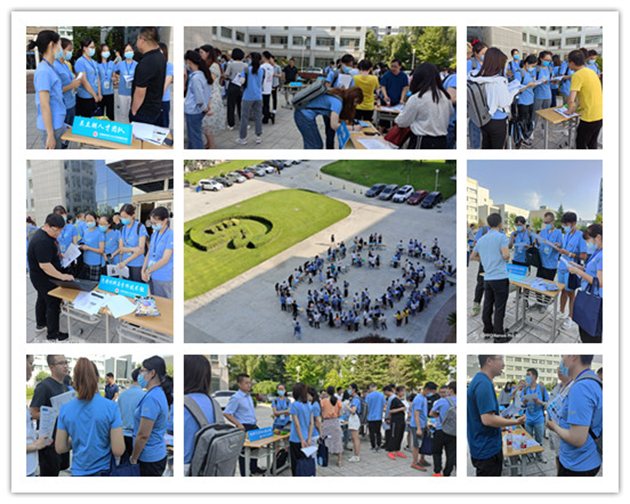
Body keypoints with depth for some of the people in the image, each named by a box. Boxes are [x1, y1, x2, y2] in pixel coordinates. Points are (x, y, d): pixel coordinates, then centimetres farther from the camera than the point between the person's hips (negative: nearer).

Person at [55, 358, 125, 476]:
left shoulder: (65, 409, -7)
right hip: (103, 470, -2)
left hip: (77, 471, 2)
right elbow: (118, 451, -16)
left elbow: (60, 448, -2)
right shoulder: (111, 408, -16)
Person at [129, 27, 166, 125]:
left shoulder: (145, 63, -24)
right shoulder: (161, 57, 6)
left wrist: (134, 111, -10)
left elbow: (140, 93, -23)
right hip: (157, 109, 9)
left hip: (143, 115, -9)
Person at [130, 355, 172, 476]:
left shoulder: (151, 398, -20)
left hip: (149, 459, -9)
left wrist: (133, 458, -9)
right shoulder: (160, 394, 10)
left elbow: (143, 435, -21)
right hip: (159, 454, 9)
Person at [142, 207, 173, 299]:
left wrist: (148, 271, -9)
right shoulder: (154, 234, 10)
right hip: (151, 277, 7)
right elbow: (149, 253, 14)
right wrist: (143, 271, 1)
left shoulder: (170, 235, -14)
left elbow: (165, 259, -16)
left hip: (163, 278, -7)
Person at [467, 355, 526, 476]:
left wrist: (503, 418, 19)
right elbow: (487, 419, -26)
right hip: (488, 451, -10)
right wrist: (516, 422, -17)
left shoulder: (478, 381, 11)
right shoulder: (484, 384, -22)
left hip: (482, 447, 10)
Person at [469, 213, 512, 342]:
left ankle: (487, 331, 22)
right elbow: (506, 255, -21)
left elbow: (472, 257, 20)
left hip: (487, 278, 6)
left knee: (487, 306, 13)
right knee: (499, 307, -1)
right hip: (500, 277, -6)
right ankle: (499, 334, 2)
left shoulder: (481, 239, 11)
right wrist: (508, 247, 0)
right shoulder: (501, 237, -9)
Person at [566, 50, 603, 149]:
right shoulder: (590, 71, 11)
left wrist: (569, 111, -2)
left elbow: (571, 100, -22)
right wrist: (576, 106, 18)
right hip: (600, 115, 8)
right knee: (592, 143, 22)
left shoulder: (577, 75, -17)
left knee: (580, 144, 7)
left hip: (589, 118, -8)